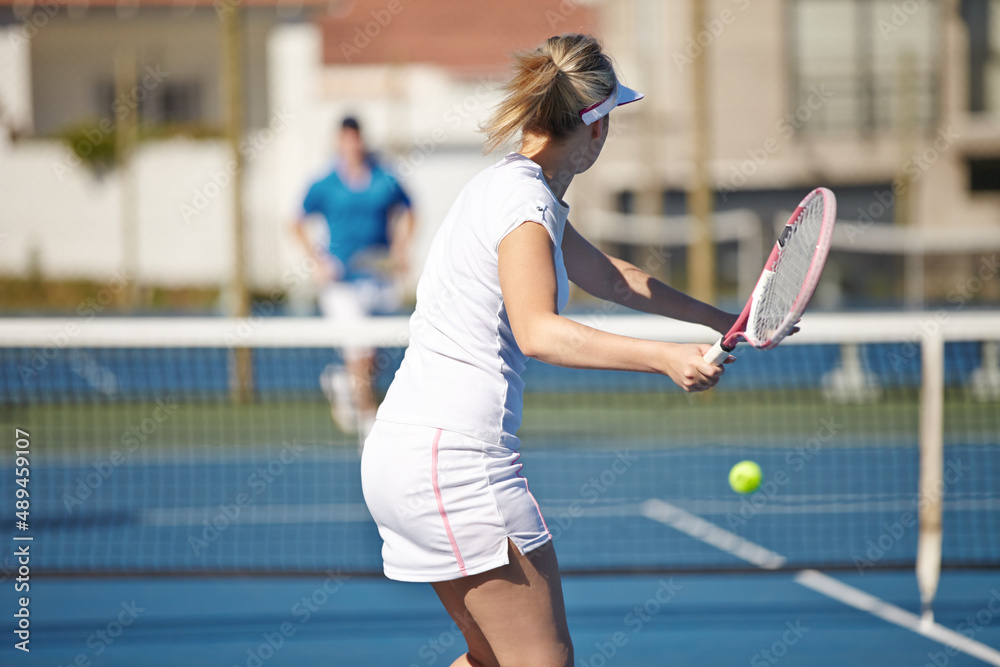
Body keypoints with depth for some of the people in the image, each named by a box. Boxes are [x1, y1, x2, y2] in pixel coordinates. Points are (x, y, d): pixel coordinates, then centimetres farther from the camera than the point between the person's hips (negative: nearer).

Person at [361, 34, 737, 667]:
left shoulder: (515, 188, 17)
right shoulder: (524, 198, -14)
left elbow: (609, 277, 33)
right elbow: (538, 332, -30)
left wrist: (722, 320, 39)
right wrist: (665, 358, -36)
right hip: (455, 455, -10)